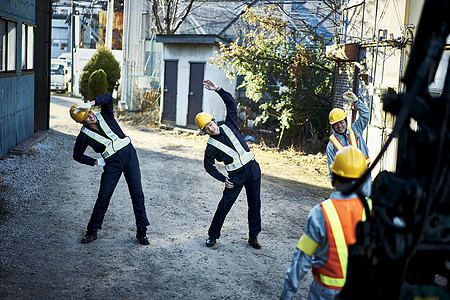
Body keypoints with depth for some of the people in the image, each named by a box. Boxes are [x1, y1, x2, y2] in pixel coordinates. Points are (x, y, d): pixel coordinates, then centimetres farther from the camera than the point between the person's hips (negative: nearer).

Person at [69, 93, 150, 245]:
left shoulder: (104, 116, 3)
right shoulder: (84, 135, 0)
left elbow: (108, 97, -12)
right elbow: (77, 155, 11)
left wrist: (90, 103, -24)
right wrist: (95, 162, 2)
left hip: (129, 154, 1)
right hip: (112, 164, -1)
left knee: (137, 194, -1)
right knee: (103, 197, -2)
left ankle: (142, 231, 8)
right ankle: (92, 231, 16)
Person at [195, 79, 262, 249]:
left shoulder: (228, 126, 5)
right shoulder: (211, 146, -2)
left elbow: (231, 103, 6)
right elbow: (208, 166, 6)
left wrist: (217, 90, -4)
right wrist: (223, 179, -1)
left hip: (253, 168, 3)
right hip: (236, 175, -3)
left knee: (254, 204, 7)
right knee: (225, 205, -2)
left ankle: (253, 236, 20)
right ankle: (213, 234, 16)